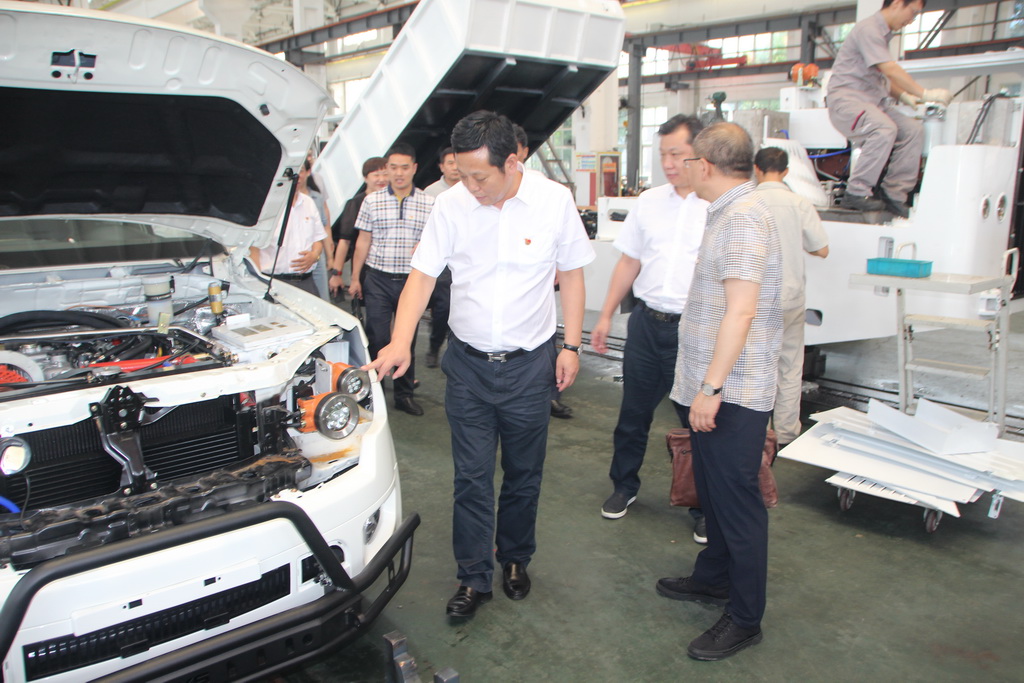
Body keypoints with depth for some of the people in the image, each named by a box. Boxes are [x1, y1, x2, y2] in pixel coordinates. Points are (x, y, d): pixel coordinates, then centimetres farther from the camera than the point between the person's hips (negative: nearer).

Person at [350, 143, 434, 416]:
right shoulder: (371, 201, 3)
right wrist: (355, 278, 7)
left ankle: (404, 394, 22)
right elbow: (363, 241, 7)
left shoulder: (429, 203, 3)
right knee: (377, 339, 0)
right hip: (378, 280, -1)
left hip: (412, 280, 1)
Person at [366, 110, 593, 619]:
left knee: (523, 474, 14)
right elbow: (422, 275, -3)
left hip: (528, 364, 0)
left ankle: (515, 559, 36)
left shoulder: (554, 201, -6)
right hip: (467, 362, 1)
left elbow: (571, 275, 3)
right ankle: (474, 578, 22)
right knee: (471, 477, 6)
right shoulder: (452, 205, -6)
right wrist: (400, 342, -16)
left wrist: (571, 346, -1)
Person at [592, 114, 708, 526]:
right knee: (633, 413, 14)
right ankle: (624, 486, 34)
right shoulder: (649, 202, 8)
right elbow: (629, 263, 13)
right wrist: (606, 316, 13)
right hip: (647, 322, 4)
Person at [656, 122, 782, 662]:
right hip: (712, 388, 10)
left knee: (736, 500, 1)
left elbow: (741, 312, -25)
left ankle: (745, 619, 16)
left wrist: (711, 387, -25)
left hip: (732, 394, -10)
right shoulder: (729, 212, 13)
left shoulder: (744, 217, -18)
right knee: (714, 491, 22)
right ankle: (713, 578, 40)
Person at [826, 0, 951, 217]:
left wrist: (904, 96, 9)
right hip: (846, 97, -9)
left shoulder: (884, 33, 19)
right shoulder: (869, 28, -10)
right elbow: (890, 70, -18)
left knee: (913, 129, -10)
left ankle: (893, 194, -7)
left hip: (873, 101, 9)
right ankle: (856, 193, -25)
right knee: (884, 129, -33)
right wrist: (924, 93, -15)